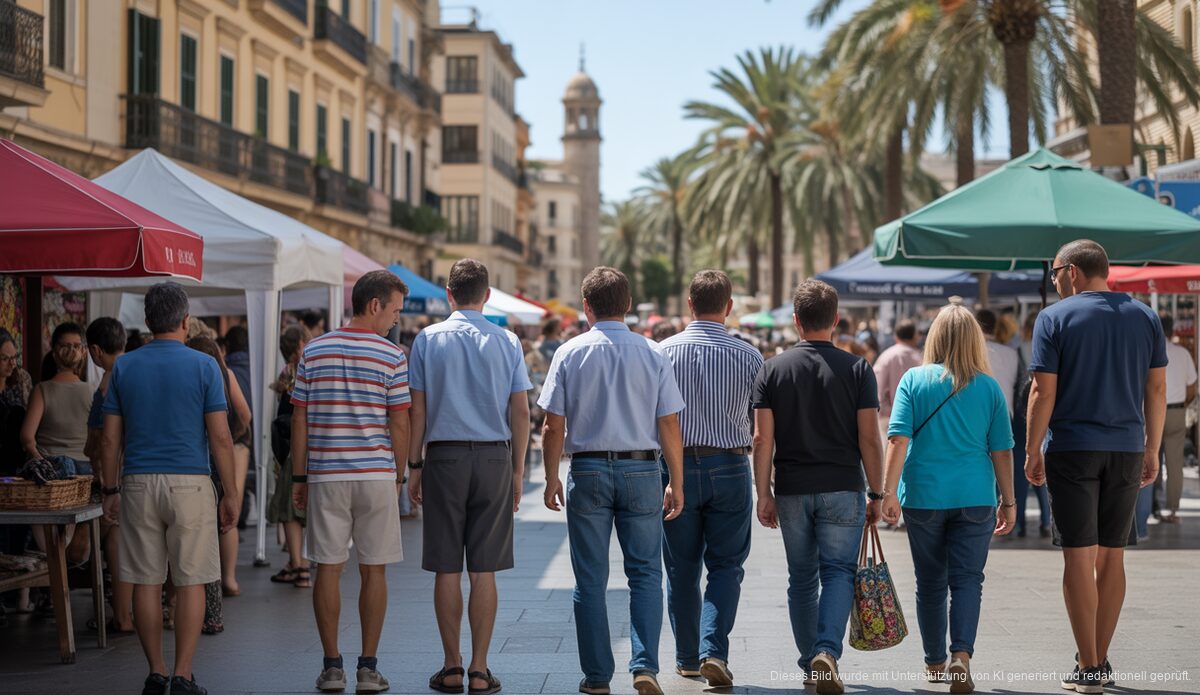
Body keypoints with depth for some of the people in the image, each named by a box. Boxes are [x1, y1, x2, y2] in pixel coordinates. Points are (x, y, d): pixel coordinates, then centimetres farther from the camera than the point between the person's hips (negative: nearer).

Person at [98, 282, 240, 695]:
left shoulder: (124, 367, 5)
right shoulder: (204, 367, -3)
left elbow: (110, 439, 5)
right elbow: (220, 437, -6)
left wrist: (110, 491, 14)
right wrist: (231, 493, 0)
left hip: (138, 484, 3)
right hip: (189, 483, -3)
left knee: (146, 583, 7)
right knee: (190, 583, 2)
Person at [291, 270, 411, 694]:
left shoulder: (314, 351, 4)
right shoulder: (391, 357, -4)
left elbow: (299, 419, 4)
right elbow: (399, 426, -3)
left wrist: (298, 476, 10)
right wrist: (397, 478, 8)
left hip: (326, 476, 2)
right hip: (376, 474, -2)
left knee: (328, 569, 5)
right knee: (373, 571, 5)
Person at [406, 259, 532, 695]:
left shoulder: (427, 340, 1)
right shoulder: (507, 342, 3)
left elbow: (417, 410, 0)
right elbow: (521, 412, 3)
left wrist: (414, 467, 7)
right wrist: (517, 471, 10)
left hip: (444, 457, -1)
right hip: (495, 458, 1)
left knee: (447, 569, 5)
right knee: (484, 571, 4)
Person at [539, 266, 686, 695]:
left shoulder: (570, 353, -1)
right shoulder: (652, 354, 0)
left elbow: (554, 426, -3)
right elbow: (669, 426, -1)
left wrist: (551, 479, 7)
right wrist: (676, 483, 6)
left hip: (588, 471, 0)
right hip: (642, 471, 0)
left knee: (590, 579, 7)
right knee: (645, 573, 7)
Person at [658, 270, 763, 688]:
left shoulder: (664, 351, -3)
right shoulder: (748, 357, -4)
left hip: (677, 467, 1)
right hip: (729, 469, -1)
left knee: (681, 570, 12)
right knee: (725, 566, 7)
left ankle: (687, 658, 21)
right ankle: (713, 650, -10)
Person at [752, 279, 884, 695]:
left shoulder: (773, 370, 1)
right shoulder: (857, 369, -3)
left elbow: (762, 438, -3)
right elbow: (869, 439, -5)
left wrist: (764, 494, 1)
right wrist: (877, 494, 2)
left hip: (792, 490, 2)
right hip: (843, 489, -2)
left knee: (802, 579, 13)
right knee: (839, 573, 1)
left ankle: (811, 660, 20)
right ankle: (827, 651, -19)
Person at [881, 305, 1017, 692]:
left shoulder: (913, 381, -2)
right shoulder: (990, 388, 1)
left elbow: (898, 439, -9)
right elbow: (1001, 450, 3)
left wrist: (890, 491, -10)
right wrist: (1008, 501, 11)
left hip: (923, 496, 1)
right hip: (974, 497, 0)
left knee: (930, 582, 12)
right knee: (968, 579, 2)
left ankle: (935, 663, 22)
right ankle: (962, 654, -17)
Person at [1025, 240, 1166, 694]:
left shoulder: (1055, 318, -5)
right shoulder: (1144, 317, 7)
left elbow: (1044, 391, -9)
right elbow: (1156, 389, 7)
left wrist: (1032, 450, -2)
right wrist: (1152, 450, 14)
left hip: (1072, 449, -4)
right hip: (1127, 450, 4)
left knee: (1079, 556, -2)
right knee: (1111, 557, 11)